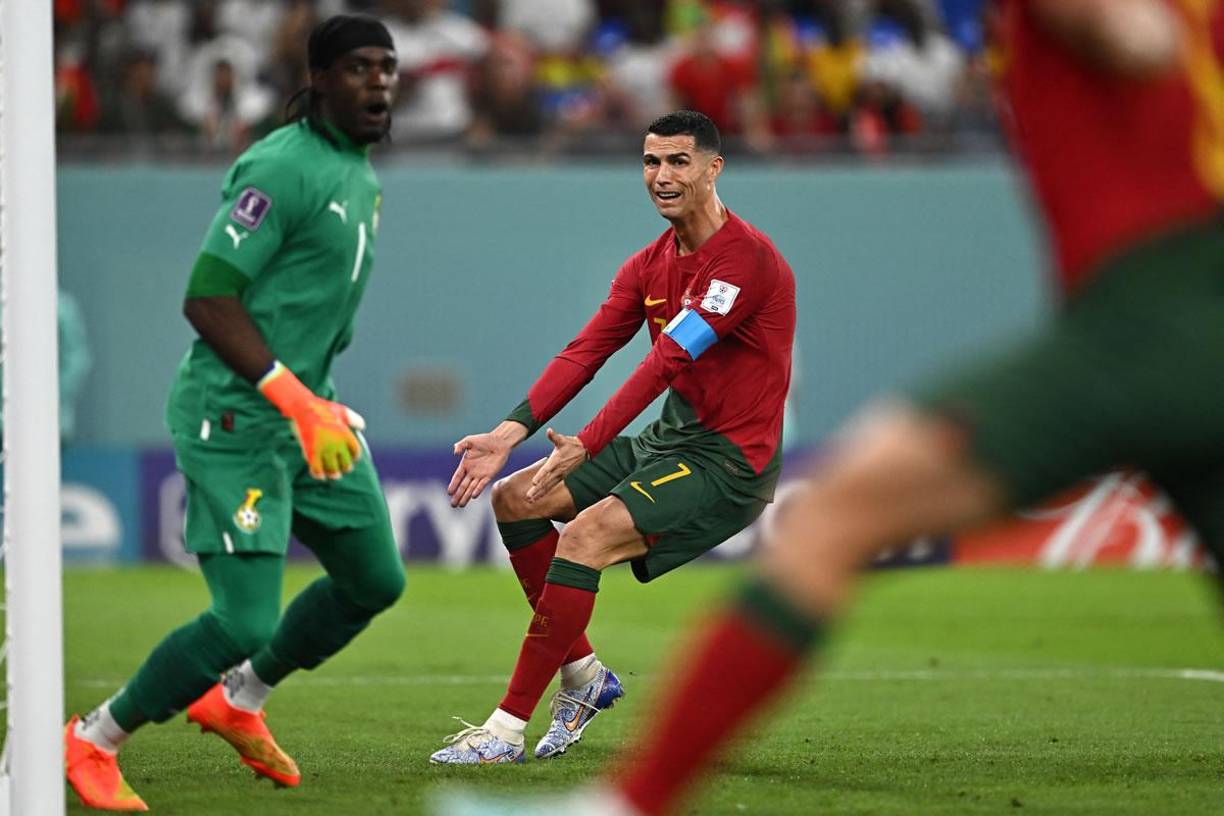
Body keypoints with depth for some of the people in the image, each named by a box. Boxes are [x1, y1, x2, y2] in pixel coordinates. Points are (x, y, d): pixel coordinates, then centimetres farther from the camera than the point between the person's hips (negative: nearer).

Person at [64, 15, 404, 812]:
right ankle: (94, 740, 5)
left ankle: (238, 702, 34)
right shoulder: (282, 168, -19)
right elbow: (206, 299, -23)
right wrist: (296, 400, -26)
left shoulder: (361, 177, 12)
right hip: (234, 416, -10)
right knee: (245, 622, -14)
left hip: (302, 408, 10)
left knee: (375, 580, 15)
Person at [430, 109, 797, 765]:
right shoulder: (649, 264, 9)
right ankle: (584, 674, 14)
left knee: (584, 536, -26)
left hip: (730, 460, -9)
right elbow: (585, 352, 0)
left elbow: (666, 362, -26)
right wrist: (509, 433, -14)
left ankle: (507, 728, -22)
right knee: (513, 500, 5)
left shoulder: (746, 257, -19)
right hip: (672, 437, 9)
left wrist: (585, 447, -32)